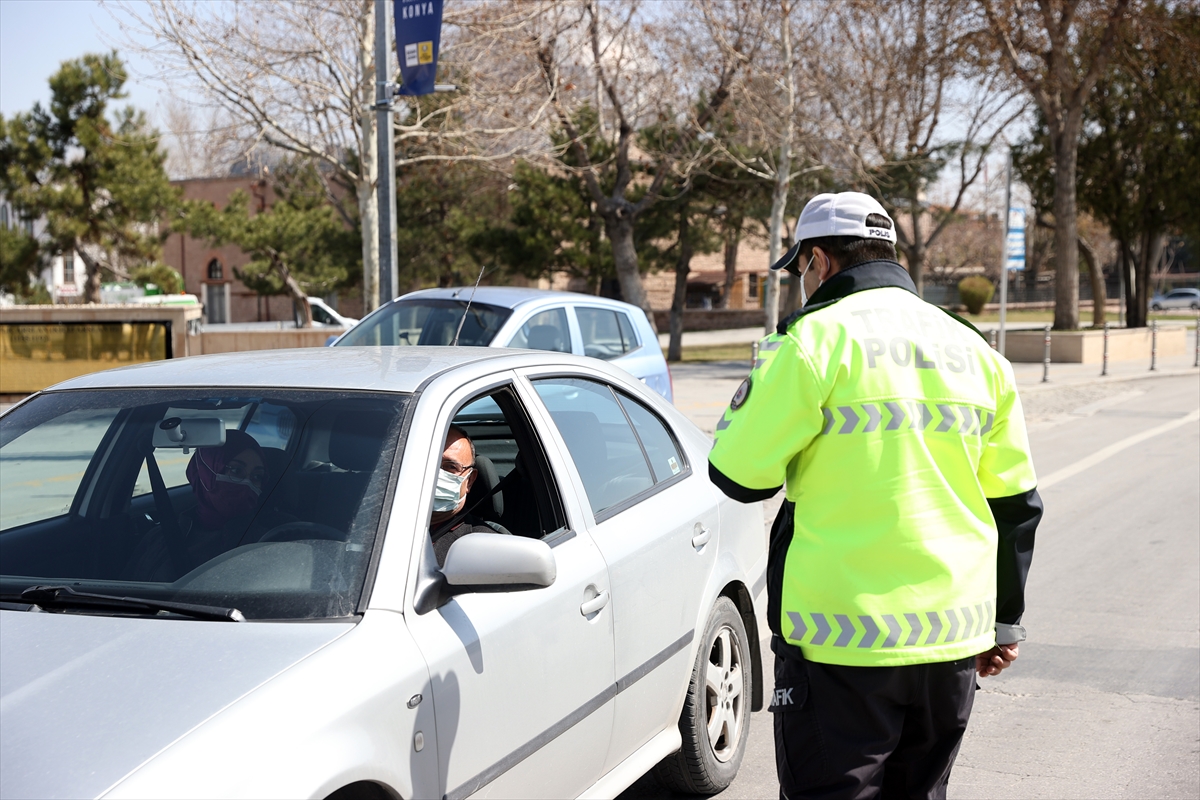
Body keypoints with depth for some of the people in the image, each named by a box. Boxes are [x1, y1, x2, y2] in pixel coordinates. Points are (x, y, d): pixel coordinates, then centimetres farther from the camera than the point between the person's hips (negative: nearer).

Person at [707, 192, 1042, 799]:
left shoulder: (815, 339, -10)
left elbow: (739, 473, -9)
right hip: (953, 641, 6)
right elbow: (1014, 503, 13)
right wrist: (1005, 620, 22)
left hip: (844, 642, -6)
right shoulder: (975, 351, 11)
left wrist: (757, 396, 9)